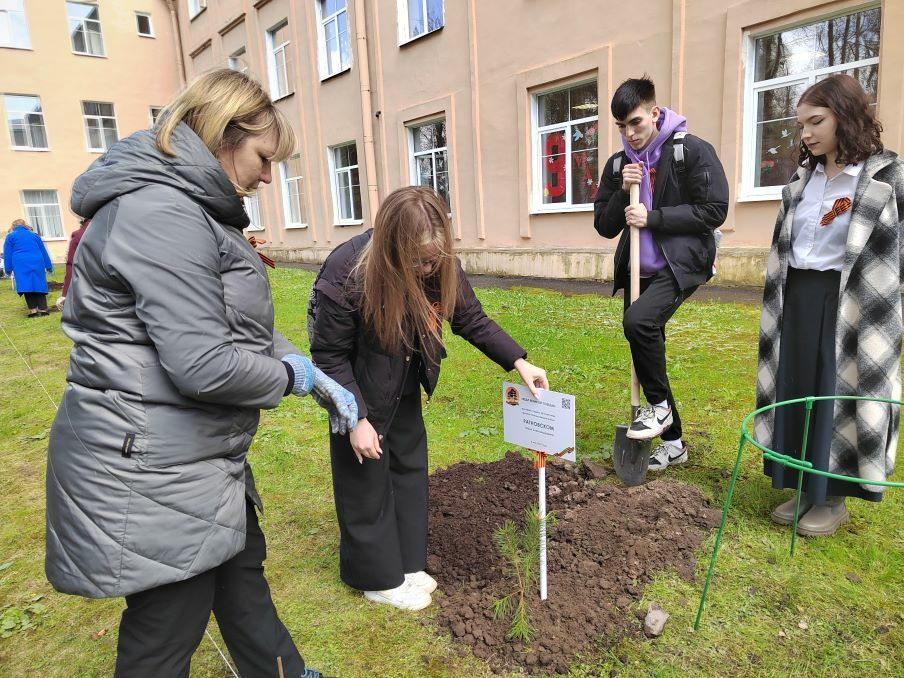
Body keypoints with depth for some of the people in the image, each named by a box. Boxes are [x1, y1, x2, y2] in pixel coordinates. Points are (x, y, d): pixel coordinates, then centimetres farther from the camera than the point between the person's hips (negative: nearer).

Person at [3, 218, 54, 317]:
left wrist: (8, 269, 8)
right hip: (37, 263, 2)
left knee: (27, 286, -5)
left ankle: (33, 310, -12)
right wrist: (49, 266, 18)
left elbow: (7, 254, 7)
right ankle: (43, 309, -4)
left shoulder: (11, 236, 12)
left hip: (21, 264, -2)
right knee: (39, 285, 2)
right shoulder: (34, 235, 19)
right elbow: (43, 252, 17)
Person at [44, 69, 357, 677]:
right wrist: (292, 375, -10)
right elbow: (203, 364, -29)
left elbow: (247, 327, 15)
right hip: (148, 471, -11)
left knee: (242, 568, 25)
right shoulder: (162, 213, -22)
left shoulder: (198, 212, 12)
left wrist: (324, 384, 10)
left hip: (201, 458, 11)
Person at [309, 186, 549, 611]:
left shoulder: (442, 267, -18)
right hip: (360, 388, -5)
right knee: (366, 480, 5)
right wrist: (356, 419, -21)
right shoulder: (347, 273, -32)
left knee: (410, 468, 14)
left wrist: (518, 361, -13)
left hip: (405, 388, 6)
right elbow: (330, 355, -21)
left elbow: (473, 321, -4)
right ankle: (379, 577, 24)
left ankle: (407, 562, 33)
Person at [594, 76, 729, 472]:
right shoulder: (618, 163, 9)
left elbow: (714, 211, -12)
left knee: (639, 320, -31)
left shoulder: (691, 151, -6)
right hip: (638, 270, 6)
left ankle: (658, 406, -5)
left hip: (680, 265, -6)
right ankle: (673, 442, 23)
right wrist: (622, 192, -8)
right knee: (645, 340, 8)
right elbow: (604, 226, 9)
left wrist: (653, 218, -17)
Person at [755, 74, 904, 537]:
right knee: (795, 391, 8)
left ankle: (833, 498, 18)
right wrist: (780, 303, 13)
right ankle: (804, 489, 23)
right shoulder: (802, 178, 11)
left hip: (848, 305, -5)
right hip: (797, 300, 6)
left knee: (837, 395, 2)